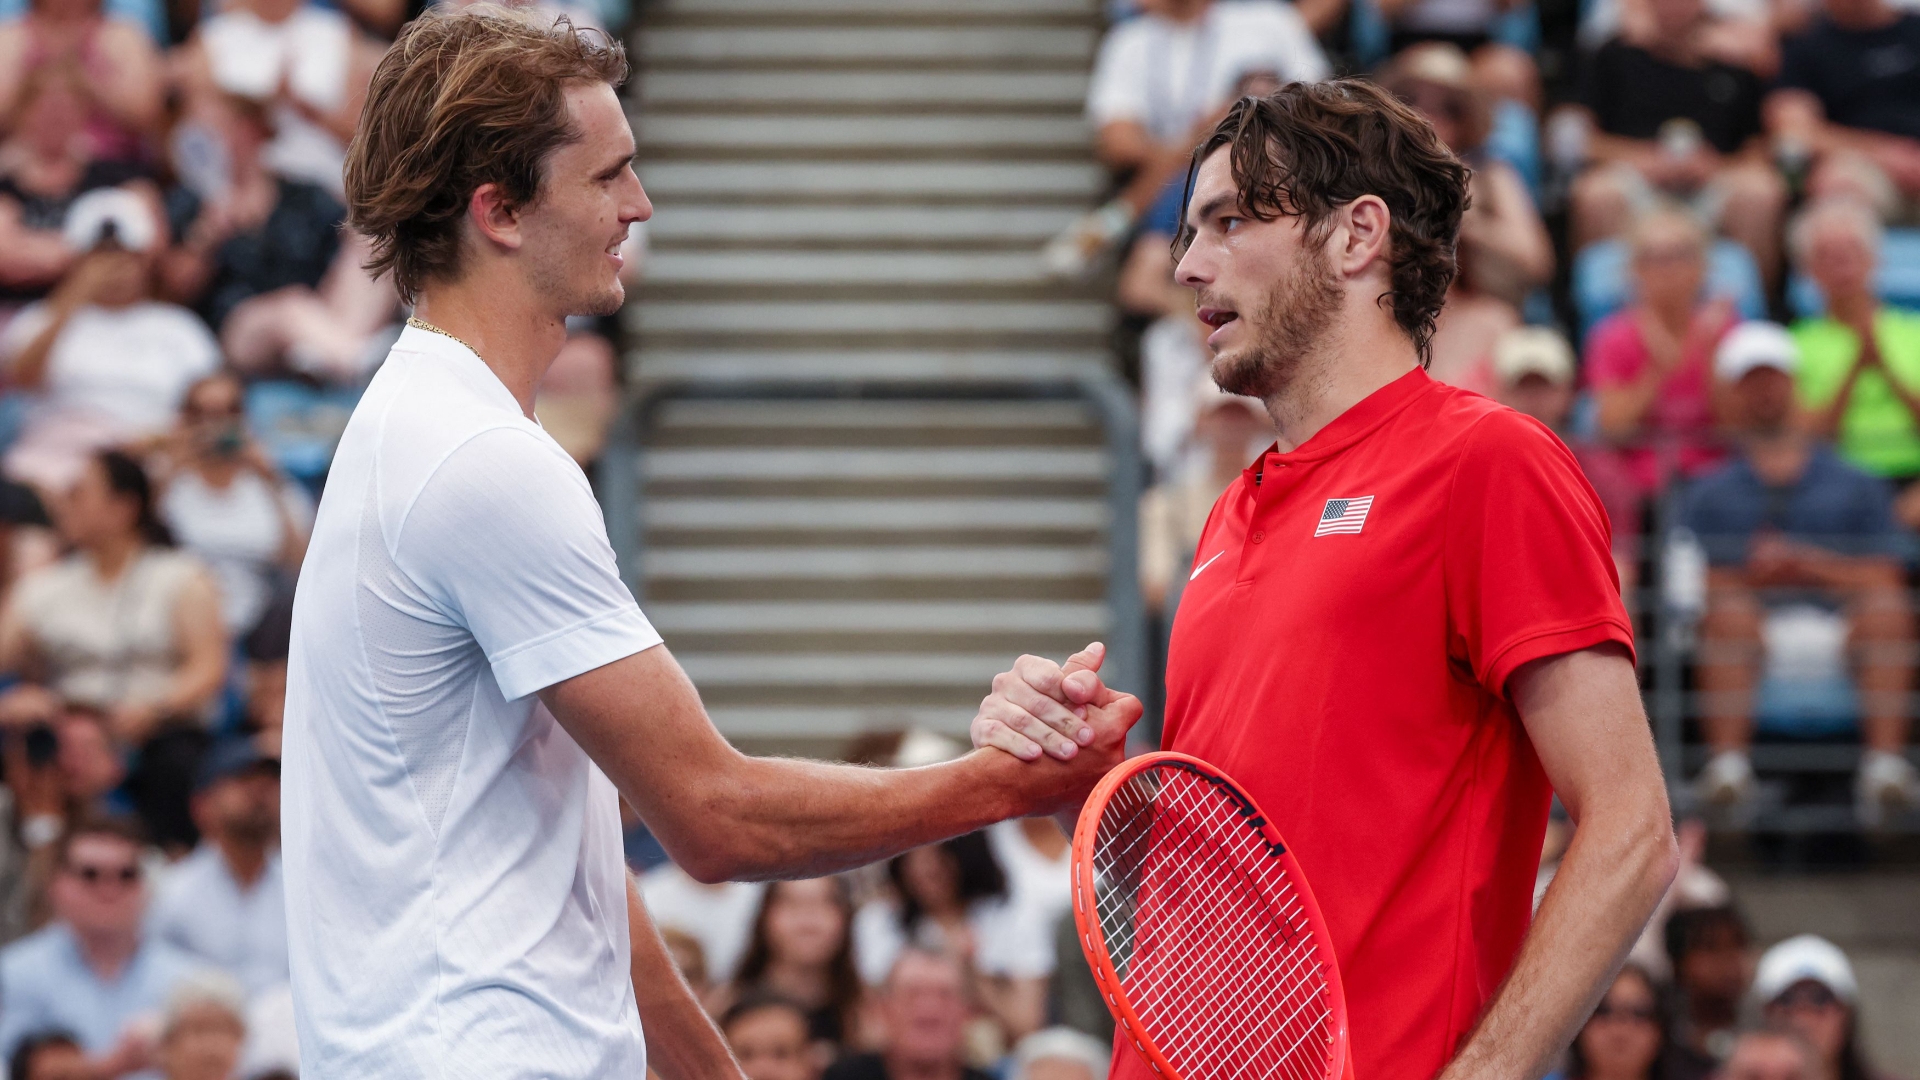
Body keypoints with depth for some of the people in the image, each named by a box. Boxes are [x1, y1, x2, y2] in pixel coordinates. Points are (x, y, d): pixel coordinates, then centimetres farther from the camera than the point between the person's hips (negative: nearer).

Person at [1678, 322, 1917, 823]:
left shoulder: (1856, 486, 22)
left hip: (1842, 629, 0)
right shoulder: (1709, 495, 21)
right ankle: (1728, 763, -46)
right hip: (1752, 632, 0)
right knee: (1730, 612, -35)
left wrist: (1810, 566, -6)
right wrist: (1750, 576, -11)